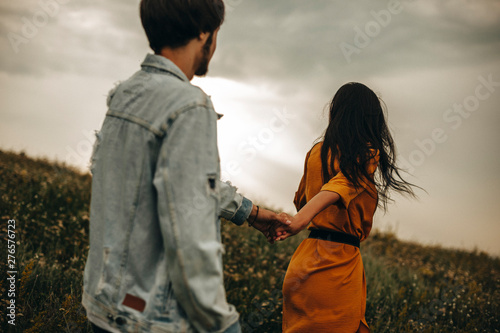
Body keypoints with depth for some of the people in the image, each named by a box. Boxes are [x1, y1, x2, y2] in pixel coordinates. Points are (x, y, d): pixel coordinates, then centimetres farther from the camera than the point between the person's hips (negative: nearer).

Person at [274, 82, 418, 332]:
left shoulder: (316, 152, 10)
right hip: (339, 263, -6)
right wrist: (302, 218, -41)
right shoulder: (367, 154, -8)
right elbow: (341, 185, -27)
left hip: (306, 257, 7)